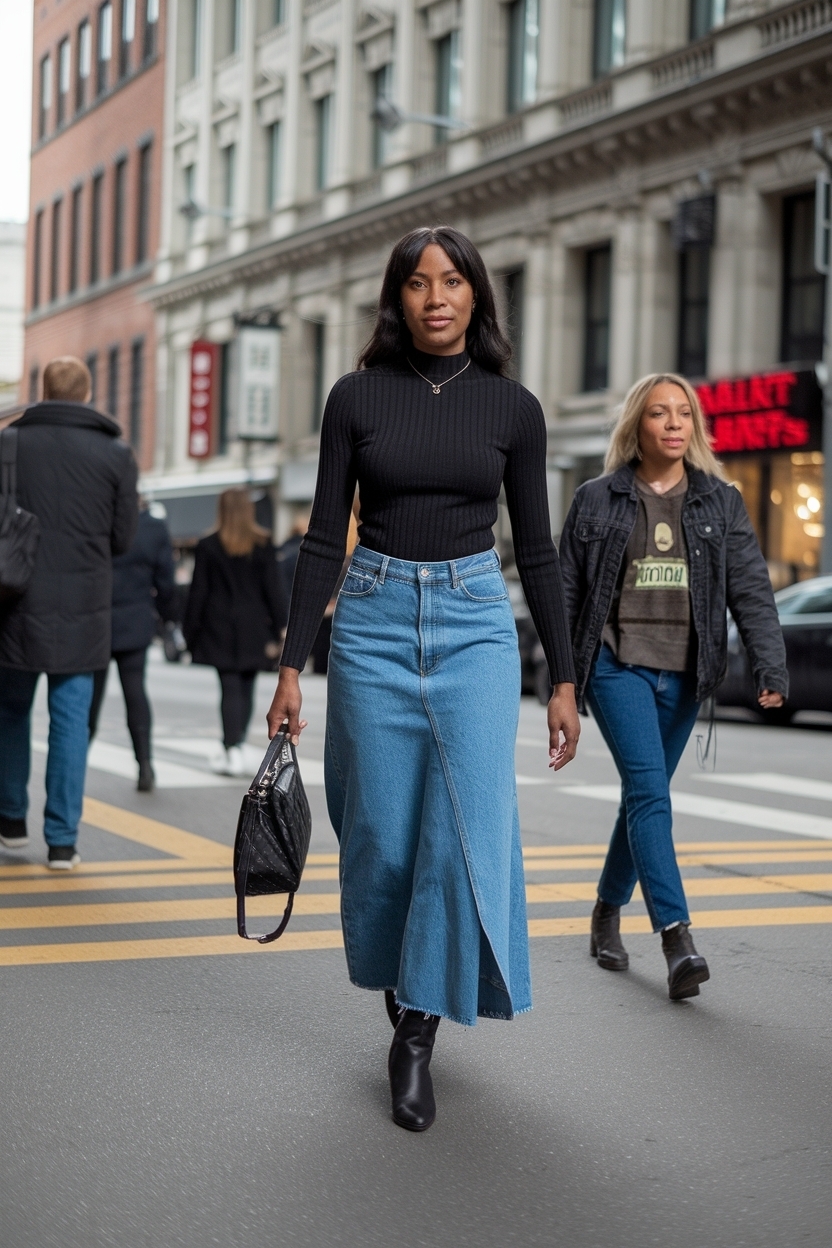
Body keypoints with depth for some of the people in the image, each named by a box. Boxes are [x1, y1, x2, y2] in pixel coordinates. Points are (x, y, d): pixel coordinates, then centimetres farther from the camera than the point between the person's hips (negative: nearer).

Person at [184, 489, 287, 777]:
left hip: (220, 630, -1)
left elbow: (198, 593, -1)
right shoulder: (263, 545, 0)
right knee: (246, 690, 11)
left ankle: (232, 750, -13)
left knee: (230, 689, -2)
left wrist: (191, 633, 6)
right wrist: (277, 630, 4)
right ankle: (233, 748, 17)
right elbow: (273, 590, -1)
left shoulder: (208, 546, -3)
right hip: (253, 631, 1)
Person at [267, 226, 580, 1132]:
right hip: (373, 622, 0)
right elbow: (324, 539, 2)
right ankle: (401, 988, 33)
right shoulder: (357, 396, 1)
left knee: (471, 826, -13)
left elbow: (537, 551, 6)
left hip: (475, 624, 0)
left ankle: (417, 1039, -2)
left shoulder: (513, 408, 3)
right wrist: (291, 666, -2)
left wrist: (564, 680, 4)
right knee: (382, 835, 5)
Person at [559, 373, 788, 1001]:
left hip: (683, 671, 3)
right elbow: (567, 592, 5)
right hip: (618, 663, -3)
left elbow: (751, 588, 0)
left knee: (645, 794, 12)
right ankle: (678, 938, -22)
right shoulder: (598, 500, 3)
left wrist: (771, 666, -13)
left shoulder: (720, 502, 8)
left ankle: (608, 911, 32)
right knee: (649, 789, -16)